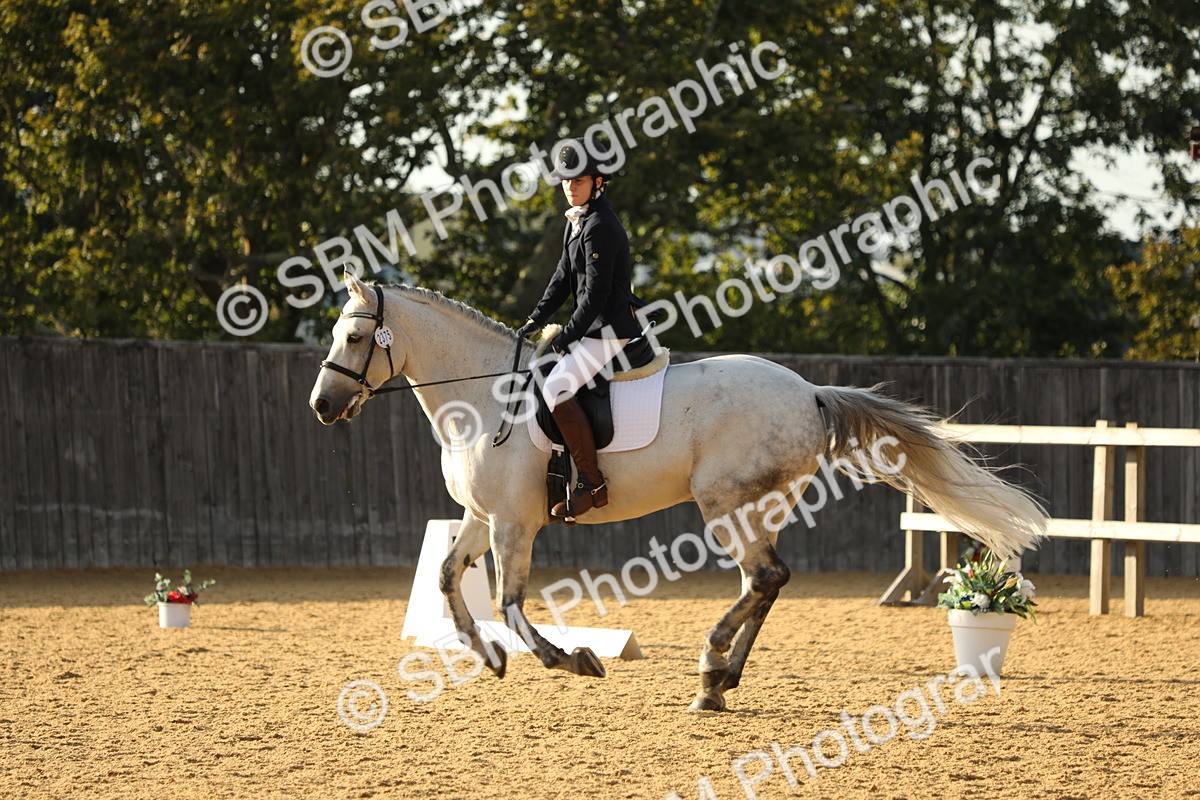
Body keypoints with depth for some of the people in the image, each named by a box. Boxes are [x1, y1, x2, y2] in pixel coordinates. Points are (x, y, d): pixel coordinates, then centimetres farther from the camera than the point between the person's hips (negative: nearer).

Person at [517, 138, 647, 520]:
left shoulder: (600, 227, -17)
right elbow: (563, 277, 18)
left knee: (556, 389, -26)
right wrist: (536, 321, 8)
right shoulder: (577, 222, 15)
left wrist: (569, 335, -16)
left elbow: (596, 292, -20)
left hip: (609, 328, -11)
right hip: (593, 328, 11)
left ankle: (593, 485, -23)